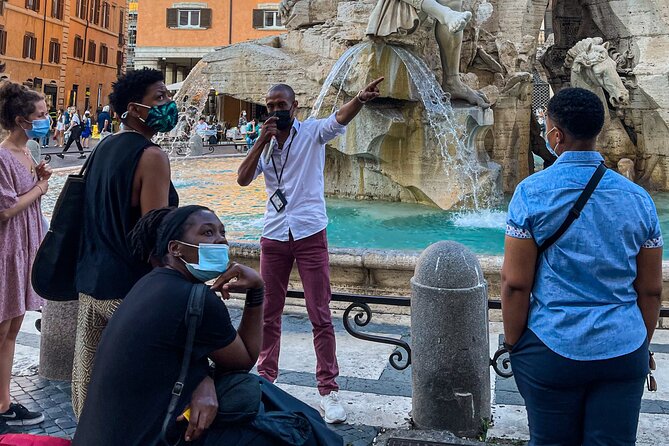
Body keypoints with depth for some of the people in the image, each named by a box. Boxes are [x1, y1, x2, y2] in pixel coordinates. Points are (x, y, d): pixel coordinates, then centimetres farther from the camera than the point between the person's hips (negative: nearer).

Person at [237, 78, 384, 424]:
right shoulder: (263, 143, 11)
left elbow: (339, 119, -22)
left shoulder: (312, 132, -1)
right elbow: (242, 180, -1)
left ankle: (328, 389, 6)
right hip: (273, 237, 4)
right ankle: (265, 379, 27)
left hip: (310, 236, -4)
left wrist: (360, 99, -43)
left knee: (320, 316, -1)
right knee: (268, 314, 12)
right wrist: (261, 142, -10)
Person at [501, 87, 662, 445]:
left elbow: (515, 283, -11)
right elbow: (651, 289, 6)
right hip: (625, 352, 3)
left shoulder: (531, 192, -9)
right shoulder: (637, 197, 1)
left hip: (552, 348, -2)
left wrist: (513, 344, 1)